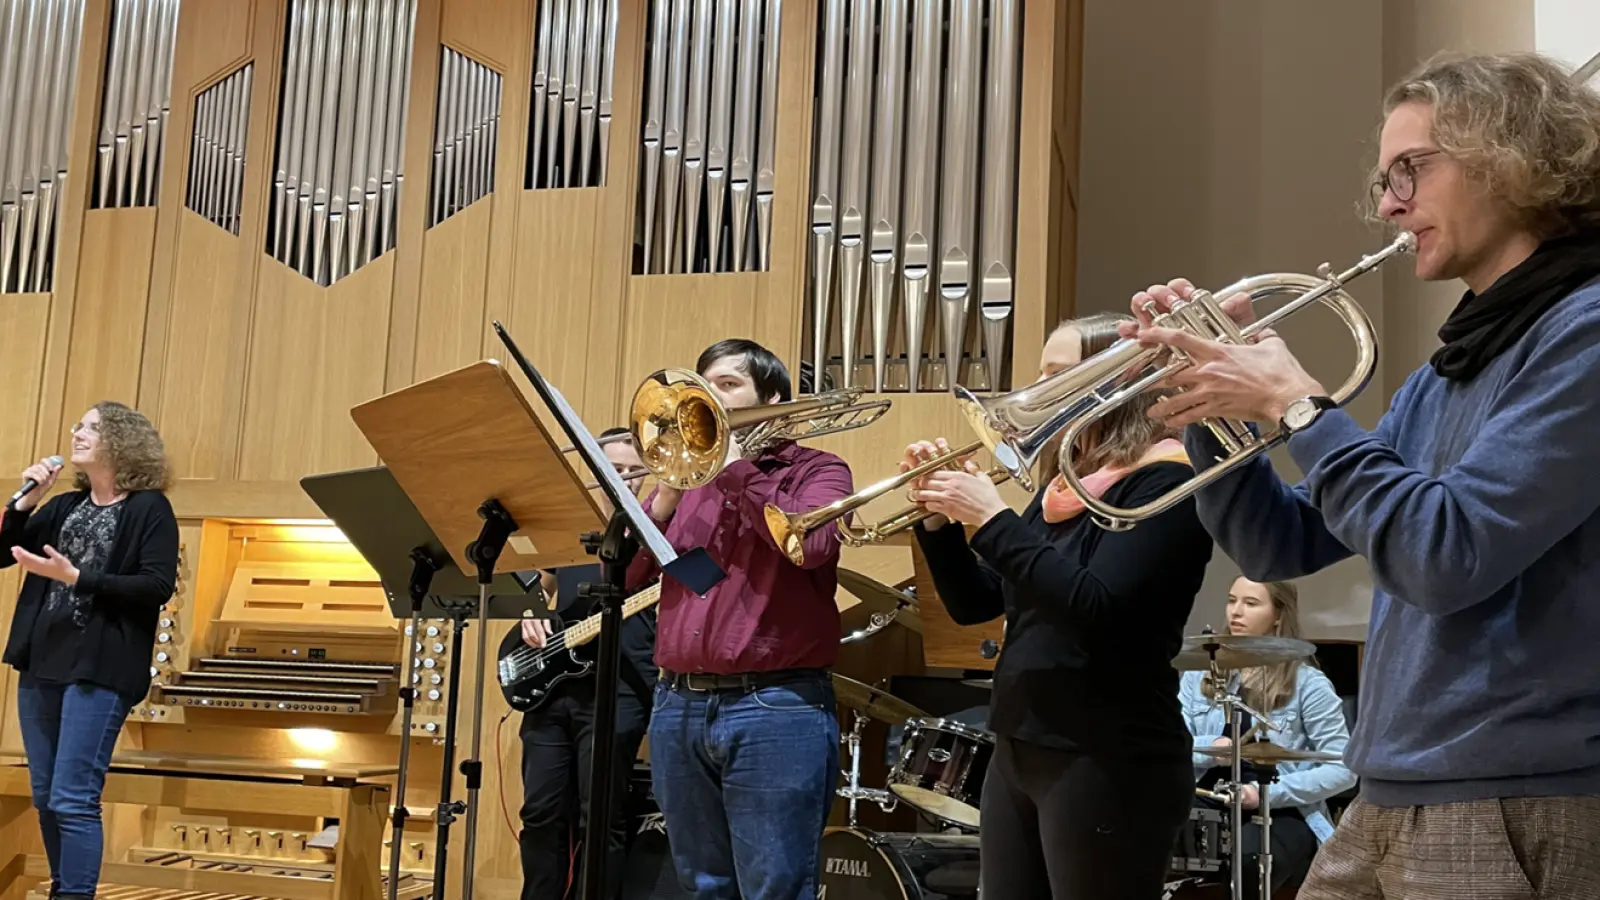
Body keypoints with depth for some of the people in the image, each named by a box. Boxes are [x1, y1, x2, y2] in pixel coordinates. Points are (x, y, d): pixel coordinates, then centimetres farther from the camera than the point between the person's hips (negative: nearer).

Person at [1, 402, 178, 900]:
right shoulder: (63, 506, 15)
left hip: (99, 670, -7)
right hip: (42, 663, 7)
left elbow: (158, 587, -14)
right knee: (46, 798, 12)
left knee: (73, 799, -11)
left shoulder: (149, 508, -3)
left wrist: (74, 577, -18)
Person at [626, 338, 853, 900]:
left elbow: (811, 543, -18)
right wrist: (663, 499, -4)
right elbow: (623, 575, 11)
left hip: (774, 709, -5)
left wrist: (736, 465, -9)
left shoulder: (816, 470, 5)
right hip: (679, 705, 6)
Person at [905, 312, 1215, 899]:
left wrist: (991, 519, -20)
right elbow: (973, 604, 16)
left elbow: (1095, 611, -24)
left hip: (1108, 762, -8)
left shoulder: (1165, 485, -10)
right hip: (1018, 751, 8)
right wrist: (938, 519, 1)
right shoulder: (1064, 487, 14)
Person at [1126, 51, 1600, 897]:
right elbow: (1284, 547, 15)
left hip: (1519, 810, -8)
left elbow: (1448, 558, -22)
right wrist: (1210, 405, 2)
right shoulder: (1442, 375, 15)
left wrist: (1296, 405, -13)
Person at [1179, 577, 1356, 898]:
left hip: (1283, 815, -3)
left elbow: (1343, 769, -8)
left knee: (1244, 862, -36)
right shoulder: (1201, 674, 12)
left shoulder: (1307, 683, -2)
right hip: (1209, 805, 3)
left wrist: (1269, 793, -17)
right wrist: (1209, 749, -18)